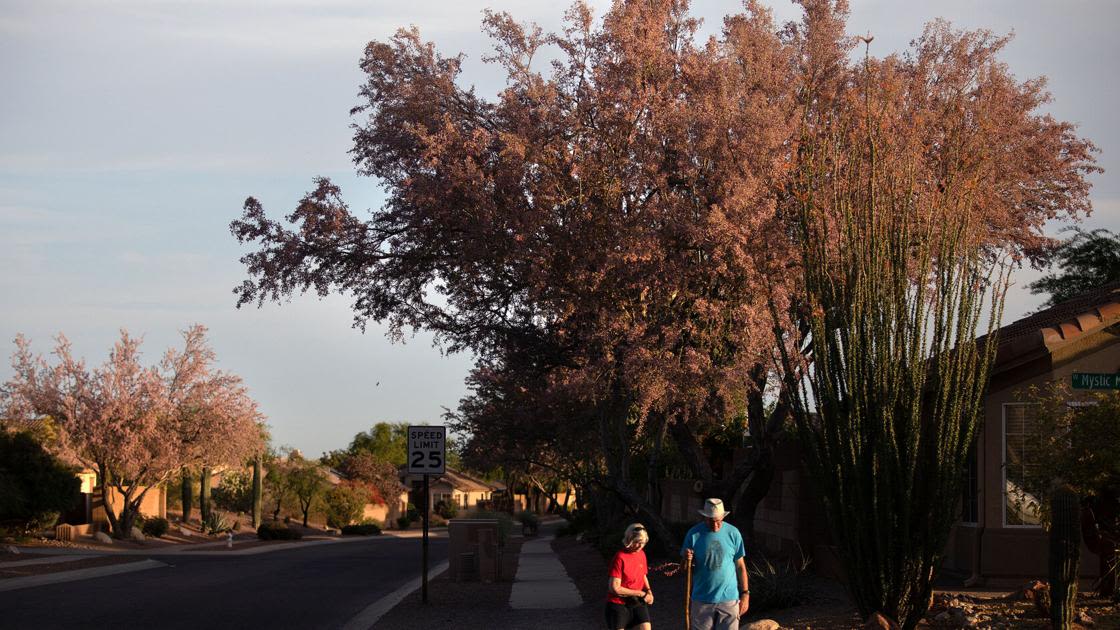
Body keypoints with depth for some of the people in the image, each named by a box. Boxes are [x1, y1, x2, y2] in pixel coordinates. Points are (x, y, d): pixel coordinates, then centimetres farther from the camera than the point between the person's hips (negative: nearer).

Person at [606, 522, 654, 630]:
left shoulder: (641, 554, 3)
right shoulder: (620, 558, -17)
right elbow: (615, 588, -20)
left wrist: (648, 591, -1)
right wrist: (641, 593, -15)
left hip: (637, 603, 5)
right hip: (618, 604, -5)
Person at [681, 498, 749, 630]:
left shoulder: (733, 533, -3)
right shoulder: (694, 534, -4)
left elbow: (740, 566, 4)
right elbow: (686, 568, 2)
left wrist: (745, 594, 2)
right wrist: (686, 559, -22)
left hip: (729, 599, 0)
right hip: (702, 599, 0)